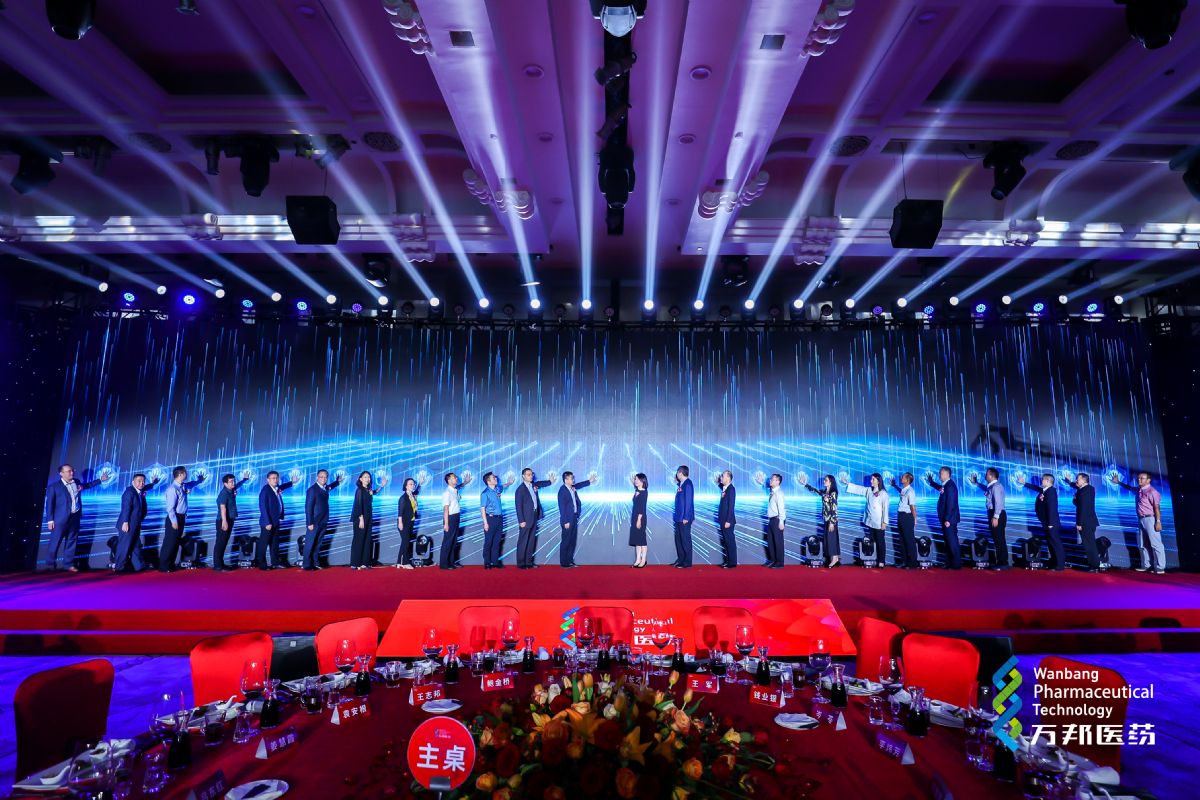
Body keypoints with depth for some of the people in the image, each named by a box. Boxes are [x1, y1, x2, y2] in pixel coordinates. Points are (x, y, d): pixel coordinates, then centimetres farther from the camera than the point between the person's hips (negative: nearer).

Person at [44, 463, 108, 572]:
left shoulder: (76, 482, 8)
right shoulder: (53, 487, -7)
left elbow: (87, 485, 31)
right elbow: (49, 504, -6)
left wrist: (100, 479, 30)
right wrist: (50, 520, -10)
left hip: (75, 517, 5)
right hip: (61, 519, -5)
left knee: (72, 541, 10)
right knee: (55, 542, 2)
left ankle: (69, 564, 17)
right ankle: (51, 564, 15)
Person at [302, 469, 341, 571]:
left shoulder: (325, 488, 8)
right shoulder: (312, 489, -13)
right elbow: (308, 507, -15)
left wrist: (337, 482, 33)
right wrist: (310, 523, -17)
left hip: (323, 522, 7)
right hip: (314, 523, -7)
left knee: (317, 544, 12)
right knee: (310, 544, 1)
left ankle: (315, 563, 19)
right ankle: (307, 565, 8)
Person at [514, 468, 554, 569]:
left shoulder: (533, 485, 8)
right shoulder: (520, 489, -12)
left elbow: (540, 483, 34)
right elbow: (518, 506, -14)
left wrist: (550, 481, 36)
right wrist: (521, 521, -17)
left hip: (534, 518, 7)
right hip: (526, 520, -7)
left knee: (531, 541, 12)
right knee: (523, 542, 1)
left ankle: (529, 562, 20)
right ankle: (521, 563, 9)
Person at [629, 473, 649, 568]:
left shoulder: (644, 492, -12)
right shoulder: (636, 491, 10)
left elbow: (642, 507, -17)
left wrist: (639, 519, -20)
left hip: (640, 518, -8)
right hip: (634, 517, 8)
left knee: (641, 539, 0)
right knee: (636, 539, 10)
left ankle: (643, 560, 9)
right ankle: (638, 559, 17)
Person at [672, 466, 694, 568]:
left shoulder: (687, 484, -16)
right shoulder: (680, 484, 10)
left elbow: (688, 502, -19)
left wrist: (686, 517, -19)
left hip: (684, 518, -9)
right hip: (679, 517, 9)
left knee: (685, 539, 0)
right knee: (678, 538, 15)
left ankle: (687, 562, 9)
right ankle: (680, 560, 25)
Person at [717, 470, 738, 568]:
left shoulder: (731, 489, -15)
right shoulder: (724, 488, 10)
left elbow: (731, 506, -18)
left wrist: (728, 521, -20)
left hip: (728, 520, -8)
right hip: (723, 520, 8)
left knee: (730, 541, -1)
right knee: (725, 541, 14)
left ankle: (732, 562, 6)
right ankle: (727, 560, 22)